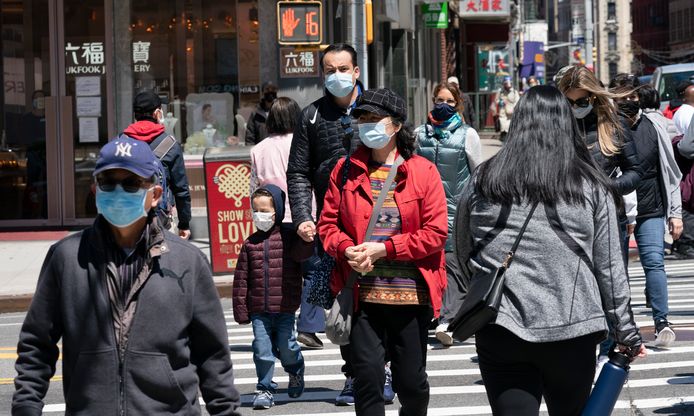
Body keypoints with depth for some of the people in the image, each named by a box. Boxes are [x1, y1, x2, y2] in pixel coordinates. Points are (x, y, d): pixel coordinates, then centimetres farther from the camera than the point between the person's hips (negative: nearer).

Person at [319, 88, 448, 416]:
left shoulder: (423, 171, -1)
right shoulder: (345, 170, 7)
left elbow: (436, 233, -6)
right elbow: (328, 224, 9)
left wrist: (384, 248, -14)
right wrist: (347, 249, -12)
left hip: (411, 293, -1)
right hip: (364, 293, 1)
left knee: (411, 380, 9)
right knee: (367, 376, -2)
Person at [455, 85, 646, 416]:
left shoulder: (483, 181, 2)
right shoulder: (592, 187, 0)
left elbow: (464, 255, 11)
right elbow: (609, 267, 3)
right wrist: (626, 333, 12)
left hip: (499, 331, 0)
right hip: (573, 332, 0)